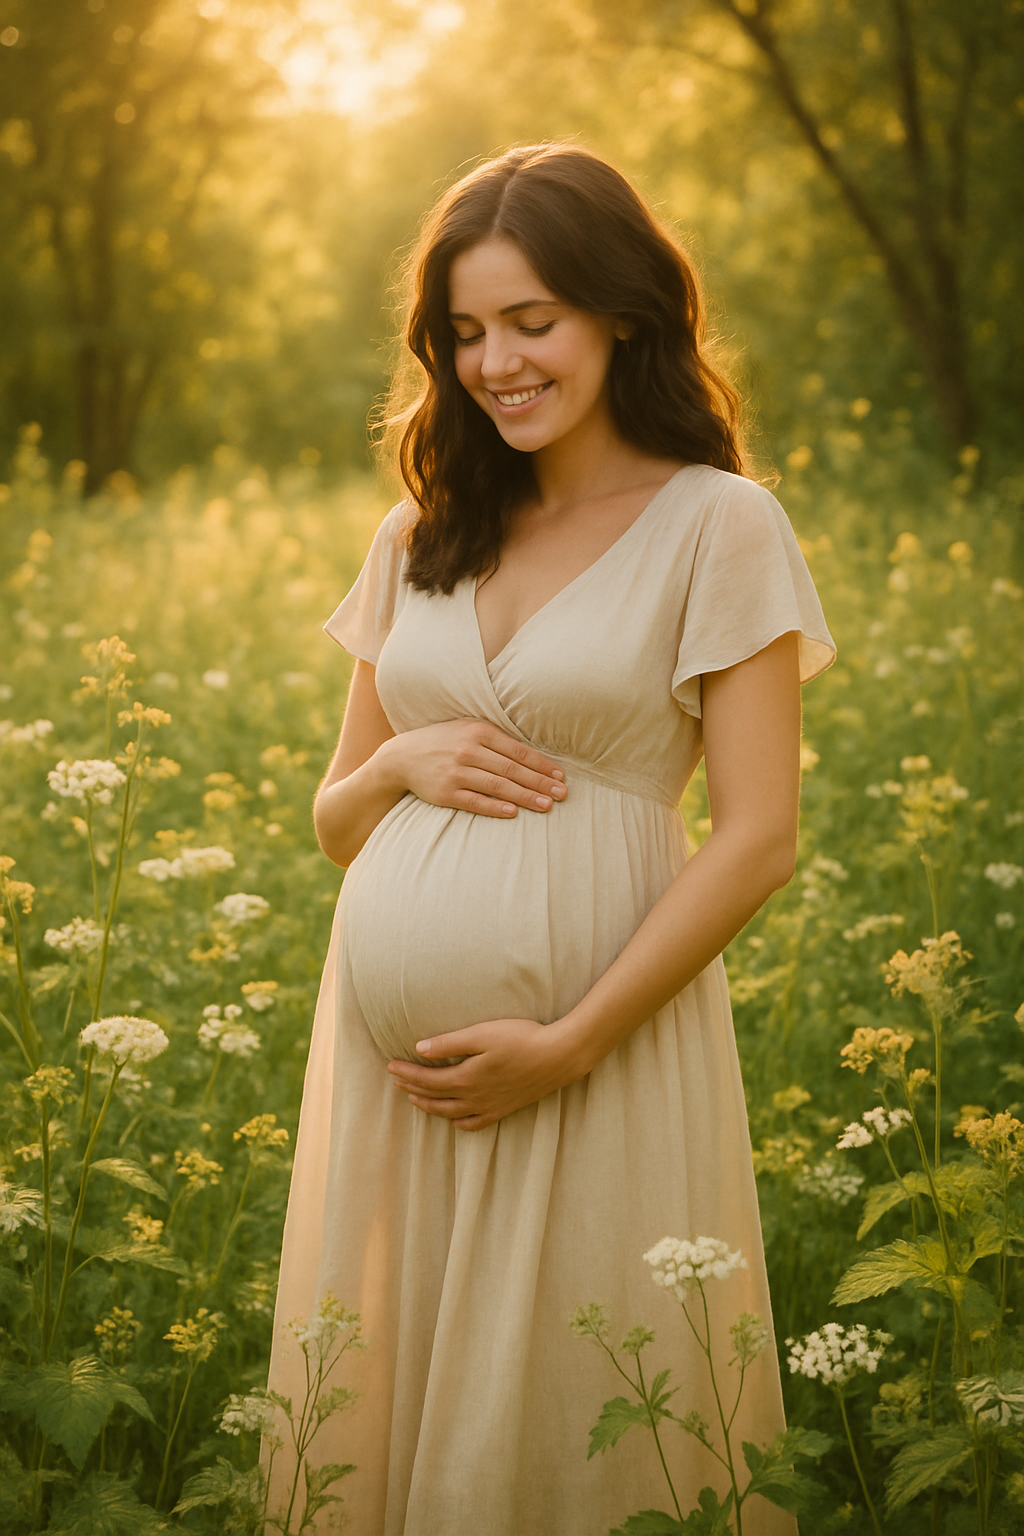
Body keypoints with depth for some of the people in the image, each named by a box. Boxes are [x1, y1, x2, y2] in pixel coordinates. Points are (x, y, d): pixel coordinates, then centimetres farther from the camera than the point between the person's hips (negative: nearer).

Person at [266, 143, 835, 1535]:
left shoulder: (717, 527, -3)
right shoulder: (422, 537, 12)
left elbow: (759, 840, -8)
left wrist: (569, 1044, -15)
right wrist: (402, 764, -5)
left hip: (598, 1043, -5)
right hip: (388, 1052, 5)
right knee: (385, 1411, 11)